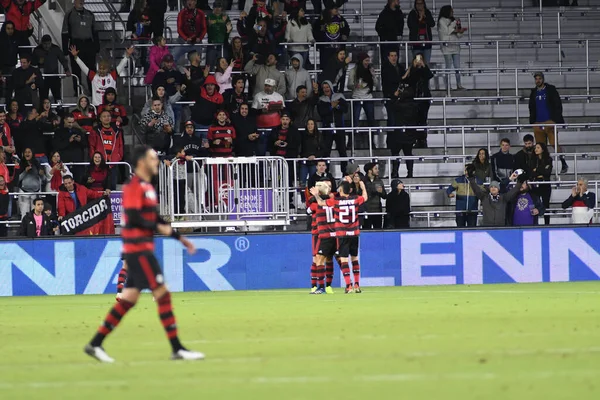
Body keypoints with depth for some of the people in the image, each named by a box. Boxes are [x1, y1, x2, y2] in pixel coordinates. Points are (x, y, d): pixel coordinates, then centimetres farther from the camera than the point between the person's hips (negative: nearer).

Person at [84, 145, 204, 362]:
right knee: (162, 294, -9)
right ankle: (177, 349, -7)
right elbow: (133, 218, -21)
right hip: (138, 249, -10)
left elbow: (154, 218, 23)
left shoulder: (147, 187, 18)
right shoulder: (134, 186, -12)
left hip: (143, 249, 10)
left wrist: (180, 238, 19)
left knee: (128, 299, 9)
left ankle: (95, 344, 12)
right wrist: (159, 227, -15)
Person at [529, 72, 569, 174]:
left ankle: (564, 164, -4)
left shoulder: (551, 90, 3)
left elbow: (558, 105, 0)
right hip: (538, 123, 5)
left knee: (555, 144, -12)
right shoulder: (534, 93, 17)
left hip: (550, 122, -5)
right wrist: (532, 122, 14)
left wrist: (557, 119, -9)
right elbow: (532, 109, 24)